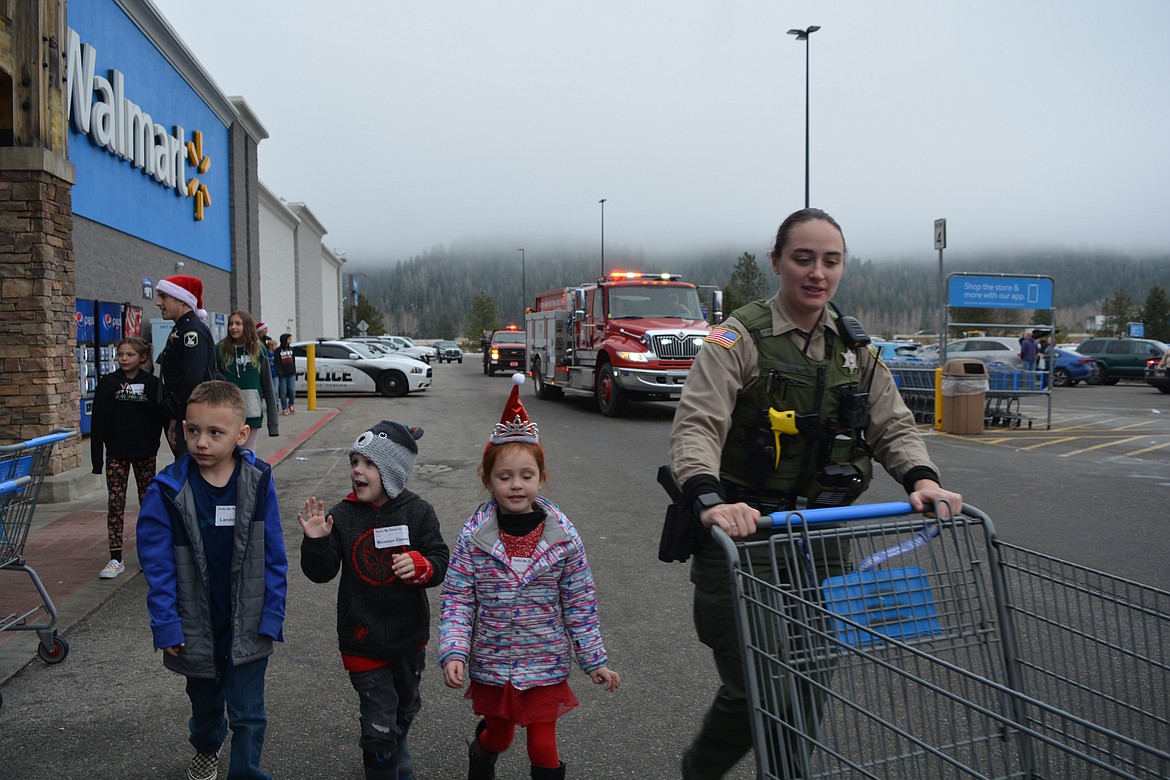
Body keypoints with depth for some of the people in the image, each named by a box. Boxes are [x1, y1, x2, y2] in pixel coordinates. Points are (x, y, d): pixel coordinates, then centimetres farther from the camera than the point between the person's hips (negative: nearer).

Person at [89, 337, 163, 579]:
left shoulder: (152, 384, -2)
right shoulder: (107, 383, -1)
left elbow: (162, 416, 0)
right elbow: (98, 421, -2)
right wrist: (97, 457, -6)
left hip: (145, 452, 0)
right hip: (116, 453, 0)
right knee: (115, 503, -1)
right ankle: (116, 559, 2)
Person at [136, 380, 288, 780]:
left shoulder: (258, 481, -15)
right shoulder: (168, 490, -15)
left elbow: (274, 557, -9)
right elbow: (157, 564, -9)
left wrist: (271, 617, -10)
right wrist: (166, 625, -11)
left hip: (248, 627, -2)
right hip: (197, 628, 2)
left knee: (248, 714, 6)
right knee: (205, 703, 26)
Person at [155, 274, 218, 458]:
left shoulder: (193, 331, -14)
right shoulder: (181, 330, 19)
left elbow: (192, 380, -23)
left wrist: (178, 419, -18)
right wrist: (174, 419, 17)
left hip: (191, 421, -10)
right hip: (183, 419, 10)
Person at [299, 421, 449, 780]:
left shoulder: (417, 513, -10)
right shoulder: (342, 515, -10)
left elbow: (440, 562, -8)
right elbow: (321, 573, -8)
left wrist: (420, 565, -29)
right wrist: (316, 541, -25)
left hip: (409, 637, 2)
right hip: (363, 640, -2)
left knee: (404, 709, 26)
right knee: (379, 724, 0)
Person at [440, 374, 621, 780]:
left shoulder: (562, 535, -10)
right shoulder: (473, 536, -11)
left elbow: (580, 602, -3)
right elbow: (457, 599, -6)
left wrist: (594, 660, 1)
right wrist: (453, 652, -17)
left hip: (546, 665, 0)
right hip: (491, 665, 1)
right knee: (498, 736, 20)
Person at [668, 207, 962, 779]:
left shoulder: (854, 347, 10)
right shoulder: (741, 337, -10)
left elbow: (893, 425, 11)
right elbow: (696, 426, -21)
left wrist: (921, 478, -10)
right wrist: (709, 502, -39)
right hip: (744, 533, -5)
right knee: (752, 691, -3)